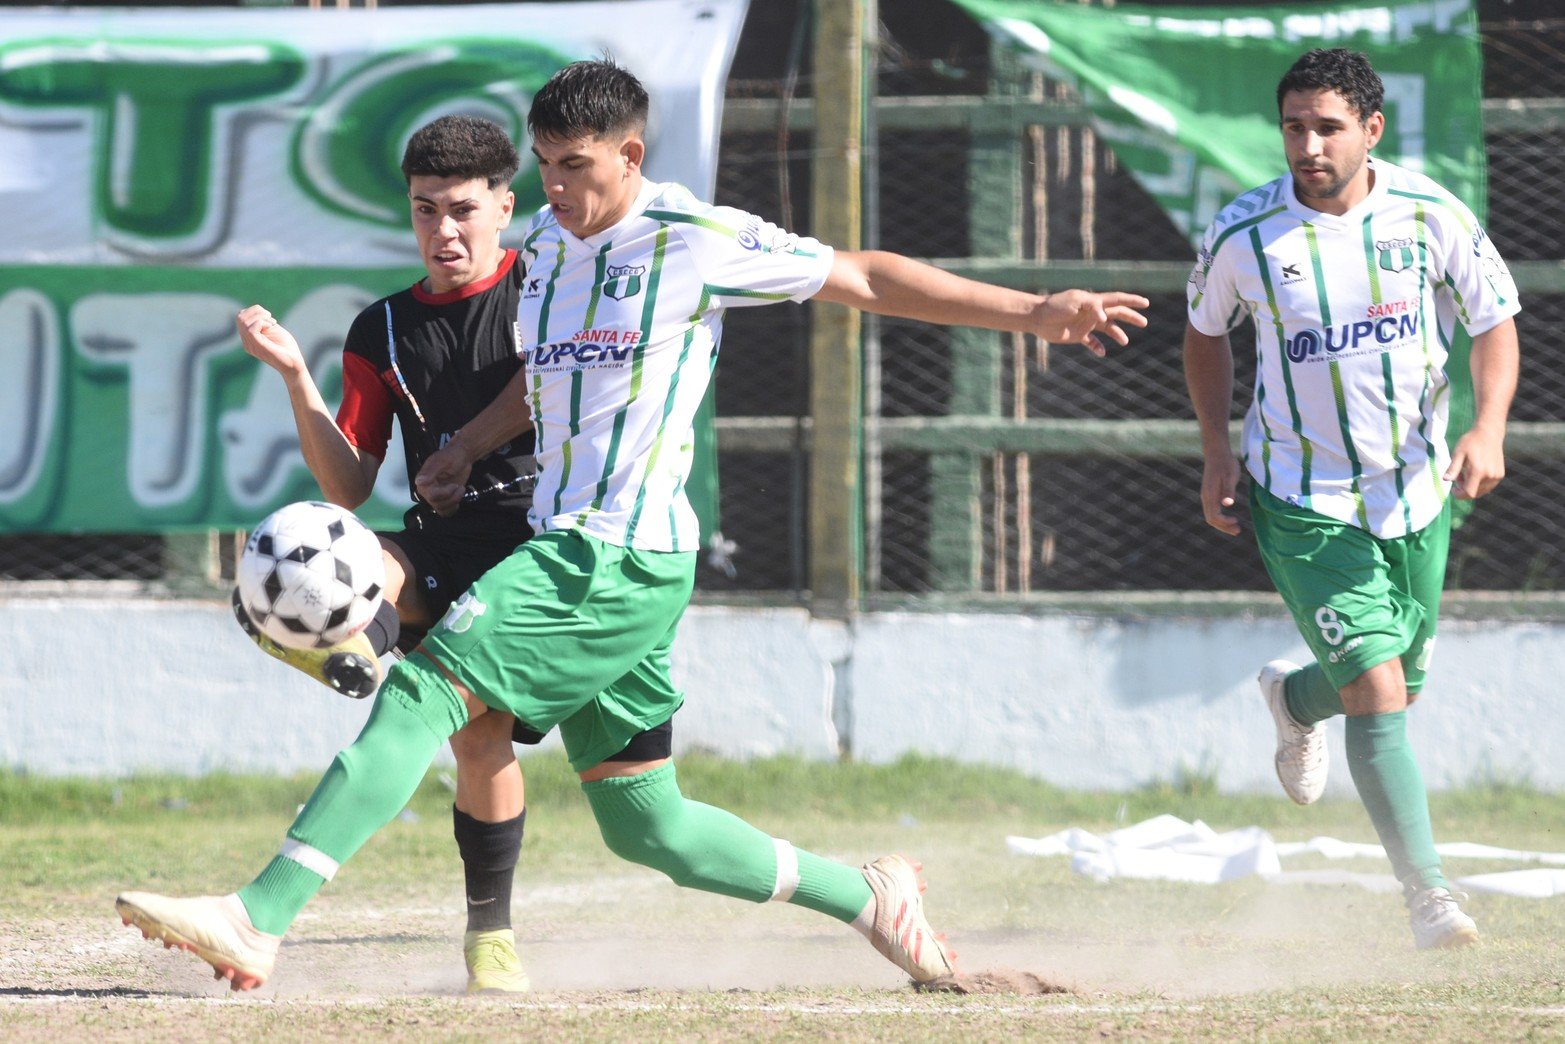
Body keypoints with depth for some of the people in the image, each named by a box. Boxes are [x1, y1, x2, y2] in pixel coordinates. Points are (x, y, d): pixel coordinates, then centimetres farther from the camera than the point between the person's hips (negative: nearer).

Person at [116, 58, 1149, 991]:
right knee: (646, 825, 11)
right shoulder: (545, 244, 15)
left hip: (626, 557, -9)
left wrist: (1034, 312, -2)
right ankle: (869, 896, 24)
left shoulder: (696, 240, -6)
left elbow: (866, 278, 0)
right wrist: (469, 444, 15)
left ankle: (259, 918, -25)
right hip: (570, 553, 9)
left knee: (424, 692, -19)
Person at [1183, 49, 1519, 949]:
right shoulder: (1244, 235, -12)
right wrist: (1219, 452, 1)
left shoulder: (1430, 215, -10)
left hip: (1417, 492, 3)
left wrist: (1488, 429, -16)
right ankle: (1427, 892, -12)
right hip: (1305, 503, -3)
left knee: (1399, 687, 17)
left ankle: (1295, 699, 51)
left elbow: (1494, 320, 0)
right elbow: (1206, 332, 8)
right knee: (1377, 689, -16)